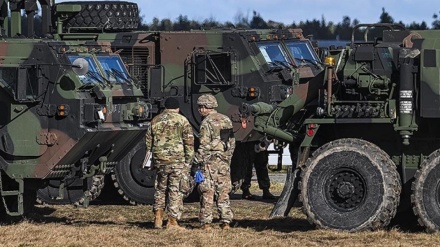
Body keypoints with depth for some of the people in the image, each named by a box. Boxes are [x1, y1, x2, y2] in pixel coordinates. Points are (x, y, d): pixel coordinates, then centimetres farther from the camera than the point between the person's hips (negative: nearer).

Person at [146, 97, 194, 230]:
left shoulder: (155, 121, 10)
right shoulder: (182, 120, -1)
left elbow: (149, 143, 14)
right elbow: (189, 143, -5)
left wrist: (150, 161, 21)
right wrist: (188, 162, -2)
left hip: (159, 160, 3)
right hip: (178, 161, -3)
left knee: (160, 189, 17)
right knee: (176, 190, 2)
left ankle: (158, 218, 10)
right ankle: (172, 221, 1)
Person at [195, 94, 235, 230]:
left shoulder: (207, 122, -10)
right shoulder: (226, 120, 13)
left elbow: (204, 145, -15)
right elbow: (232, 142, 16)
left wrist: (198, 160, -9)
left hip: (210, 160, -6)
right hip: (224, 161, 6)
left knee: (207, 193, -2)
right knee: (223, 192, 9)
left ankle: (206, 223, -3)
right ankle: (226, 221, 7)